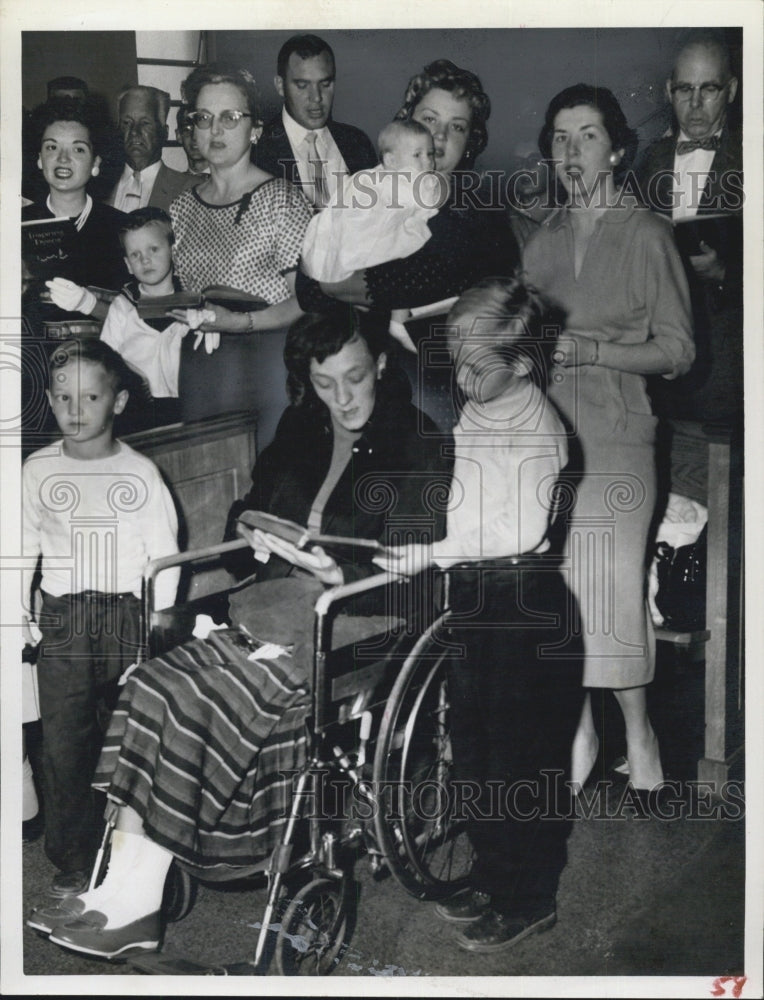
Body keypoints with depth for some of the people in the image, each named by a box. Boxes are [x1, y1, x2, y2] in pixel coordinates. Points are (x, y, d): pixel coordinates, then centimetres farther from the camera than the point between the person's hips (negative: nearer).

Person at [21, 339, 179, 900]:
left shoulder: (140, 473, -1)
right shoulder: (39, 470, 5)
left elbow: (164, 553, 2)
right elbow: (23, 547, 11)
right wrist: (20, 612, 4)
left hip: (129, 616, -1)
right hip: (62, 621, 1)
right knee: (63, 743, 0)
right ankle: (74, 863, 12)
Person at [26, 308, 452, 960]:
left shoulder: (418, 446, -1)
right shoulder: (300, 434, 17)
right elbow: (249, 509, 27)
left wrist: (335, 572, -21)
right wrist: (257, 534, 4)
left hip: (353, 620, -6)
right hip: (274, 604, 6)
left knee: (202, 700, -28)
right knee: (151, 683, -21)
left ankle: (134, 901, -22)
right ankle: (124, 891, -26)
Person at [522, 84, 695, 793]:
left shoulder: (646, 235, 1)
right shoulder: (543, 241, 15)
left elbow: (677, 349, -1)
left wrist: (588, 350, -13)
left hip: (615, 434, -4)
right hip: (545, 429, 4)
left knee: (615, 590, -8)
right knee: (557, 588, 2)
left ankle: (638, 738, 7)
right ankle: (580, 729, 15)